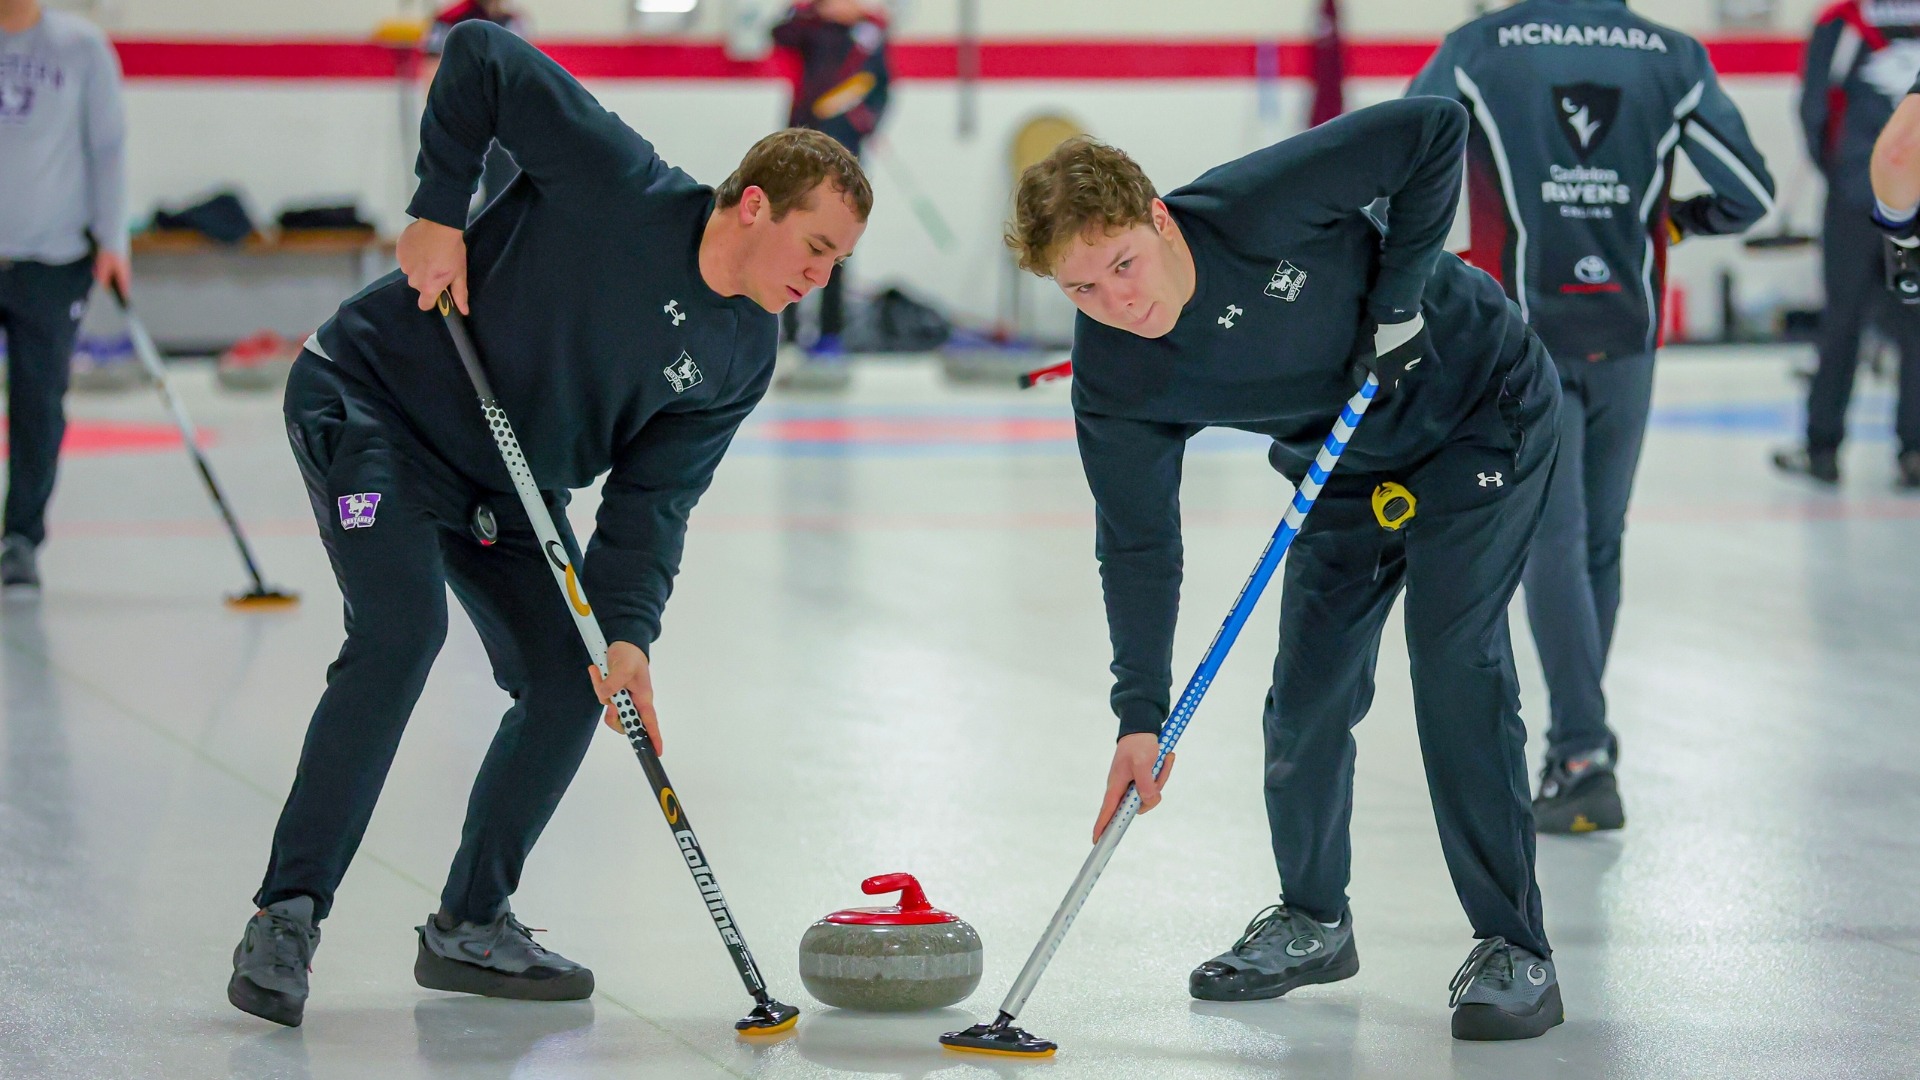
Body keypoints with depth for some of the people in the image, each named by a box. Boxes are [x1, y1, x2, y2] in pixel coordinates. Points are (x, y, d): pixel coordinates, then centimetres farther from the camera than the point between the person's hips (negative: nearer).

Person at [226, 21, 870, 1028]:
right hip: (374, 405, -8)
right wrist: (440, 207, -23)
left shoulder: (741, 359, -4)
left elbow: (651, 499, -6)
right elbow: (479, 54, -24)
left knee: (568, 681, 0)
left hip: (509, 484, 8)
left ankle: (470, 925, 15)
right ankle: (286, 915, -21)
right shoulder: (619, 186, -24)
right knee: (401, 630, -25)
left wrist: (627, 633, -20)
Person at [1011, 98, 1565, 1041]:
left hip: (1479, 410, -5)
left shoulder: (1259, 207, -35)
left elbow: (1434, 130, -28)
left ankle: (1512, 951, -11)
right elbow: (1139, 548, -11)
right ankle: (1312, 921, 27)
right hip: (1348, 465, 5)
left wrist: (1398, 290, -28)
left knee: (1455, 662, -16)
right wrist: (1140, 713, -17)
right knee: (1309, 686, 4)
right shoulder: (1111, 382, -19)